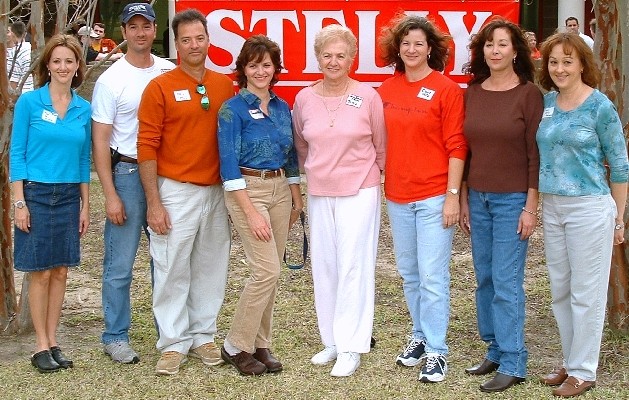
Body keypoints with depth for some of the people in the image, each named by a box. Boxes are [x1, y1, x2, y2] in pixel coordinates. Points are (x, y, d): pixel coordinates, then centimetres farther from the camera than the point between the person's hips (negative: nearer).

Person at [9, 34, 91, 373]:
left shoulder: (83, 109, 6)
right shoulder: (29, 102, -5)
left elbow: (84, 160, 11)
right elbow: (17, 154, -6)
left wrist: (85, 205, 8)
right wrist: (19, 202, -11)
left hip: (69, 197, 4)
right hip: (36, 195, -4)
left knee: (60, 272, 7)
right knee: (41, 273, 1)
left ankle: (52, 341, 17)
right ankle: (41, 346, 9)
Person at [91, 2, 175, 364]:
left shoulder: (170, 73, 6)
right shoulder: (111, 80, -4)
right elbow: (100, 141, -5)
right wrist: (110, 195, -10)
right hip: (128, 173, -3)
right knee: (120, 264, 2)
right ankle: (115, 337, 14)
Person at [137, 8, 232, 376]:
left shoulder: (226, 86, 6)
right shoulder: (160, 87, -5)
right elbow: (147, 147, -7)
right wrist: (154, 203, -11)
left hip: (217, 192, 4)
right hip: (176, 192, -4)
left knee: (211, 269, 11)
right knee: (172, 270, 0)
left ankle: (203, 336, 24)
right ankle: (173, 343, 11)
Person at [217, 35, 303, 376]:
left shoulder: (282, 107, 10)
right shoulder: (233, 109, -9)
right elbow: (229, 165, -13)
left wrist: (296, 196, 14)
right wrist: (251, 213, -17)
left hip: (280, 189, 6)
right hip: (247, 190, -6)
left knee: (270, 272, 7)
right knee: (267, 270, -12)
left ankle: (259, 344, 19)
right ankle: (236, 346, 1)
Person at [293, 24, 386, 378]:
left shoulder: (368, 96, -6)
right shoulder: (304, 99, 4)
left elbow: (381, 146, 4)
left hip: (359, 192, -4)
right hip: (319, 193, 4)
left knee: (354, 267, -4)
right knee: (324, 267, 8)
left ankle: (351, 348, 2)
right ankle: (332, 341, 20)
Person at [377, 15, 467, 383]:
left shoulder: (447, 89, -8)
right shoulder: (387, 90, 6)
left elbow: (457, 147, -9)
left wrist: (453, 195, -13)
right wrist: (380, 187, 11)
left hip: (434, 197, -5)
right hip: (397, 197, 5)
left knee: (432, 276, -3)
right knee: (409, 273, 15)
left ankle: (436, 351, 6)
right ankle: (420, 336, 30)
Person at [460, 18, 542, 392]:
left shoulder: (529, 93, -7)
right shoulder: (472, 92, 7)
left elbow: (536, 154, -8)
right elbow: (465, 149, 11)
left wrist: (531, 208, -12)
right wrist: (463, 199, 10)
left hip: (513, 200, -5)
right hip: (477, 199, 5)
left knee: (506, 282, -4)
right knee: (485, 279, 11)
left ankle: (513, 363, 5)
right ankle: (495, 350, 24)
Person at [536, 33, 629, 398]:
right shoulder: (546, 101, 6)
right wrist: (536, 204, 10)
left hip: (590, 207, -6)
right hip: (552, 206, 6)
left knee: (586, 292, 2)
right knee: (560, 290, 14)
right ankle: (571, 362, 28)